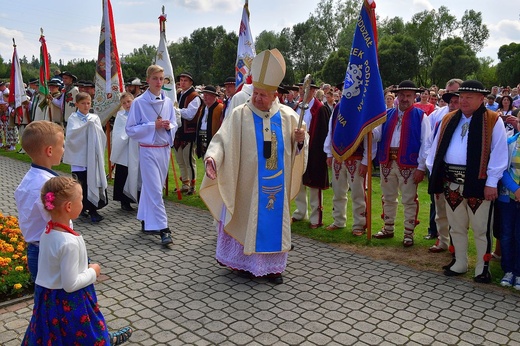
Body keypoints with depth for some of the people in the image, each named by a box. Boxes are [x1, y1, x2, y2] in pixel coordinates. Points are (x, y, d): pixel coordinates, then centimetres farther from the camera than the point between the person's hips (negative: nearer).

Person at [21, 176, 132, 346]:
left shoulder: (47, 231, -5)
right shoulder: (69, 242, -30)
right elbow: (70, 284, -25)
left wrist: (85, 267, 6)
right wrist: (93, 272, -11)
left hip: (47, 298, 8)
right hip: (68, 303, -7)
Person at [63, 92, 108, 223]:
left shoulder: (95, 118, 10)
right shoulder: (73, 118, 3)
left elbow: (101, 136, 3)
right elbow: (70, 135, -12)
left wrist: (93, 127, -14)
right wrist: (86, 126, -17)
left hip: (93, 155, 2)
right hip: (79, 155, -2)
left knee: (93, 181, -3)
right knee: (81, 183, 0)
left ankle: (92, 210, 4)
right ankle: (83, 207, 13)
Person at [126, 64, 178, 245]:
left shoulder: (168, 101, 6)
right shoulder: (139, 102, -7)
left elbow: (174, 125, 15)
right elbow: (130, 130, -7)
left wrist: (169, 126, -8)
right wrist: (153, 126, -16)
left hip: (165, 149, 5)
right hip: (148, 149, -5)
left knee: (150, 187, 15)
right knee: (155, 190, -7)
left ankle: (146, 222, 29)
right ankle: (163, 229, -5)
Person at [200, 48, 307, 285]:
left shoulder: (287, 116, 3)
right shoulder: (240, 114, -6)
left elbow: (297, 148, 11)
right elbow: (222, 140, -14)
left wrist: (300, 142, -12)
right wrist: (212, 157, -33)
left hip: (276, 184, 3)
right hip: (247, 184, -3)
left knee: (274, 221, 9)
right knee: (246, 220, 6)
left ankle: (272, 265, 22)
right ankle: (244, 262, 23)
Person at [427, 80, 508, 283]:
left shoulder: (493, 121, -3)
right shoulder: (448, 120, 11)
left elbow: (498, 153, -8)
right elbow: (437, 148, 12)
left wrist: (491, 182, -13)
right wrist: (435, 175, 6)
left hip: (478, 182, -5)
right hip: (451, 182, 5)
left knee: (481, 228, 5)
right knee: (456, 226, 15)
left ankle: (483, 267, 19)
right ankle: (460, 263, 29)